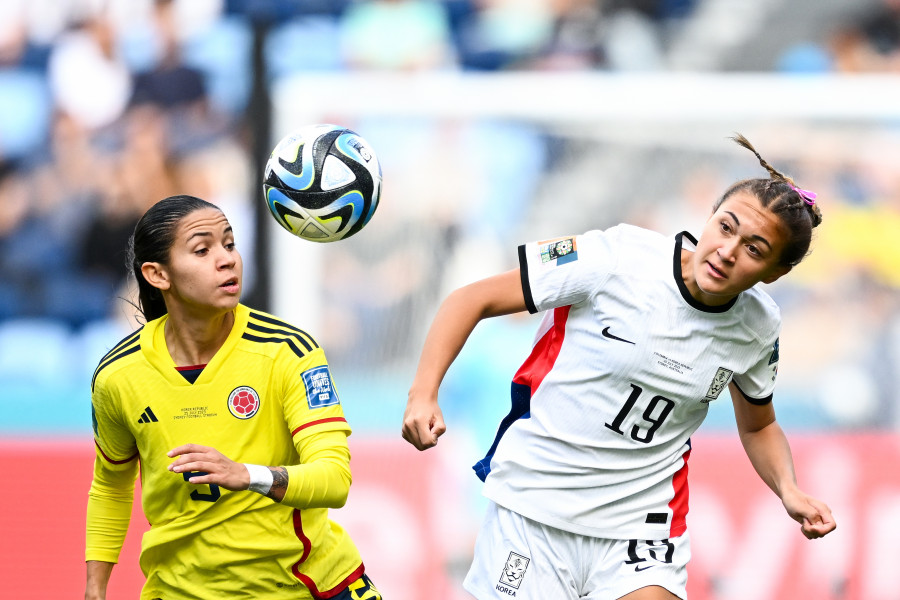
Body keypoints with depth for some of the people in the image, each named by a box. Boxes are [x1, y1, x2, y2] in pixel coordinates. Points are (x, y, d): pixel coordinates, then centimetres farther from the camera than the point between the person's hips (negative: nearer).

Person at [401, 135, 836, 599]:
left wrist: (789, 492, -1)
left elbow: (758, 427, 18)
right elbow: (474, 299, -10)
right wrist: (423, 395, -22)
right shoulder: (618, 259, -16)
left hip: (642, 522, 3)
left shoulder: (758, 327, -1)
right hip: (533, 507, -3)